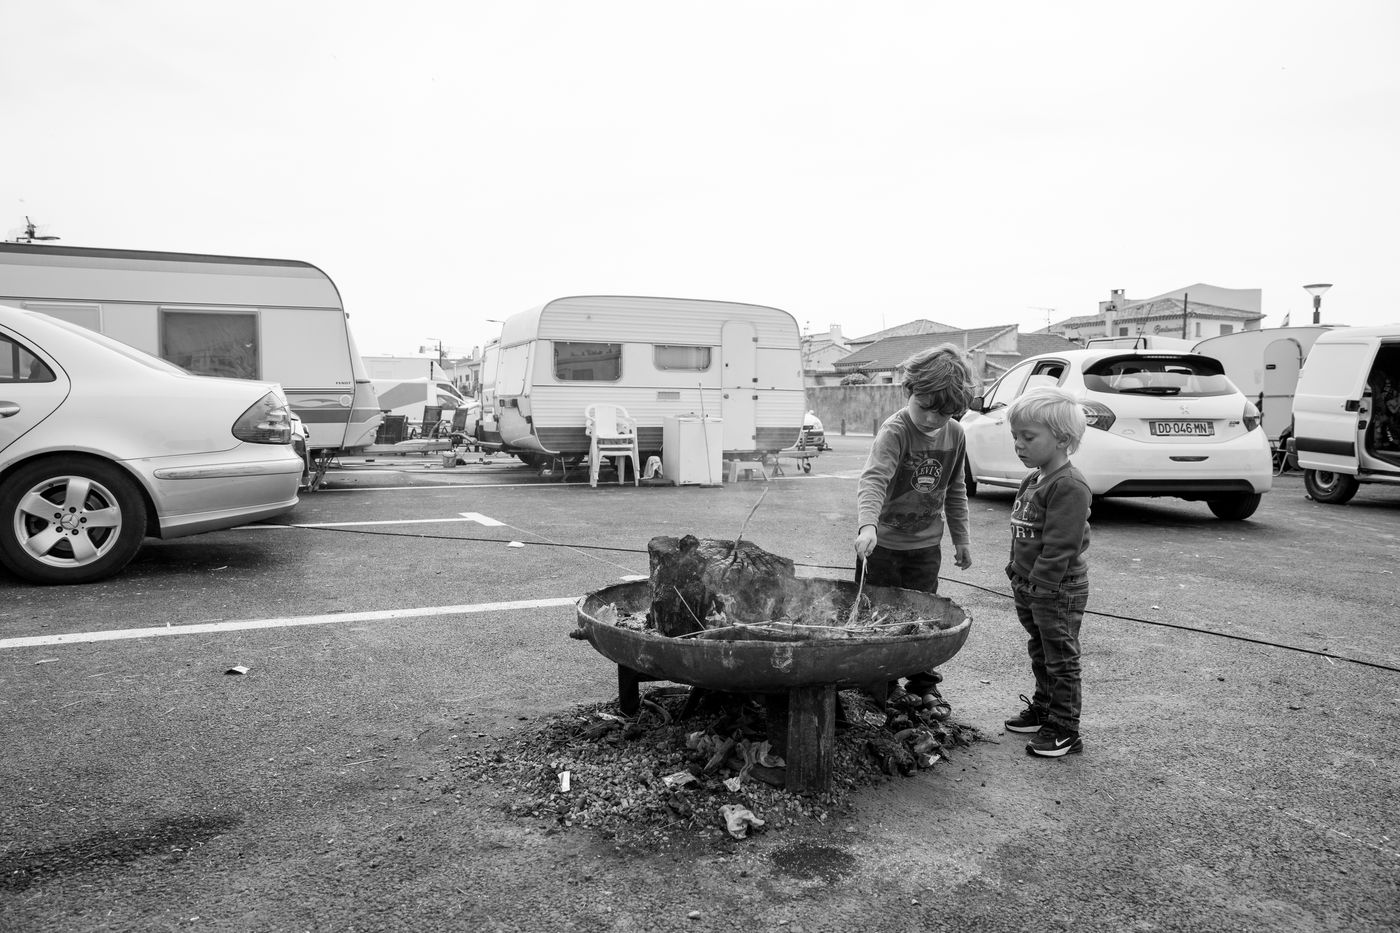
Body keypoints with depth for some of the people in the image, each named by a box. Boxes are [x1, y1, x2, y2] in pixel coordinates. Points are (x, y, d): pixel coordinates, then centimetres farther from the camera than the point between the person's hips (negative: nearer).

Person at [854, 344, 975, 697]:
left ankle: (924, 684, 27)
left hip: (926, 545, 4)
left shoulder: (954, 434, -1)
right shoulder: (894, 431, -20)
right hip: (883, 543, -4)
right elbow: (873, 480, -36)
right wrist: (867, 525, -51)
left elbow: (955, 491, 12)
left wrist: (961, 538, 14)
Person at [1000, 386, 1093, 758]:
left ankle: (1064, 731, 13)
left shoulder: (1069, 486, -21)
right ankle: (1042, 710, 37)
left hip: (1059, 590, -9)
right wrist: (1018, 574, 15)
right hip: (1030, 587, 9)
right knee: (1040, 654, 22)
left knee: (1061, 660, 2)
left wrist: (1040, 586, -24)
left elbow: (1060, 546, -25)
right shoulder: (1032, 482, 10)